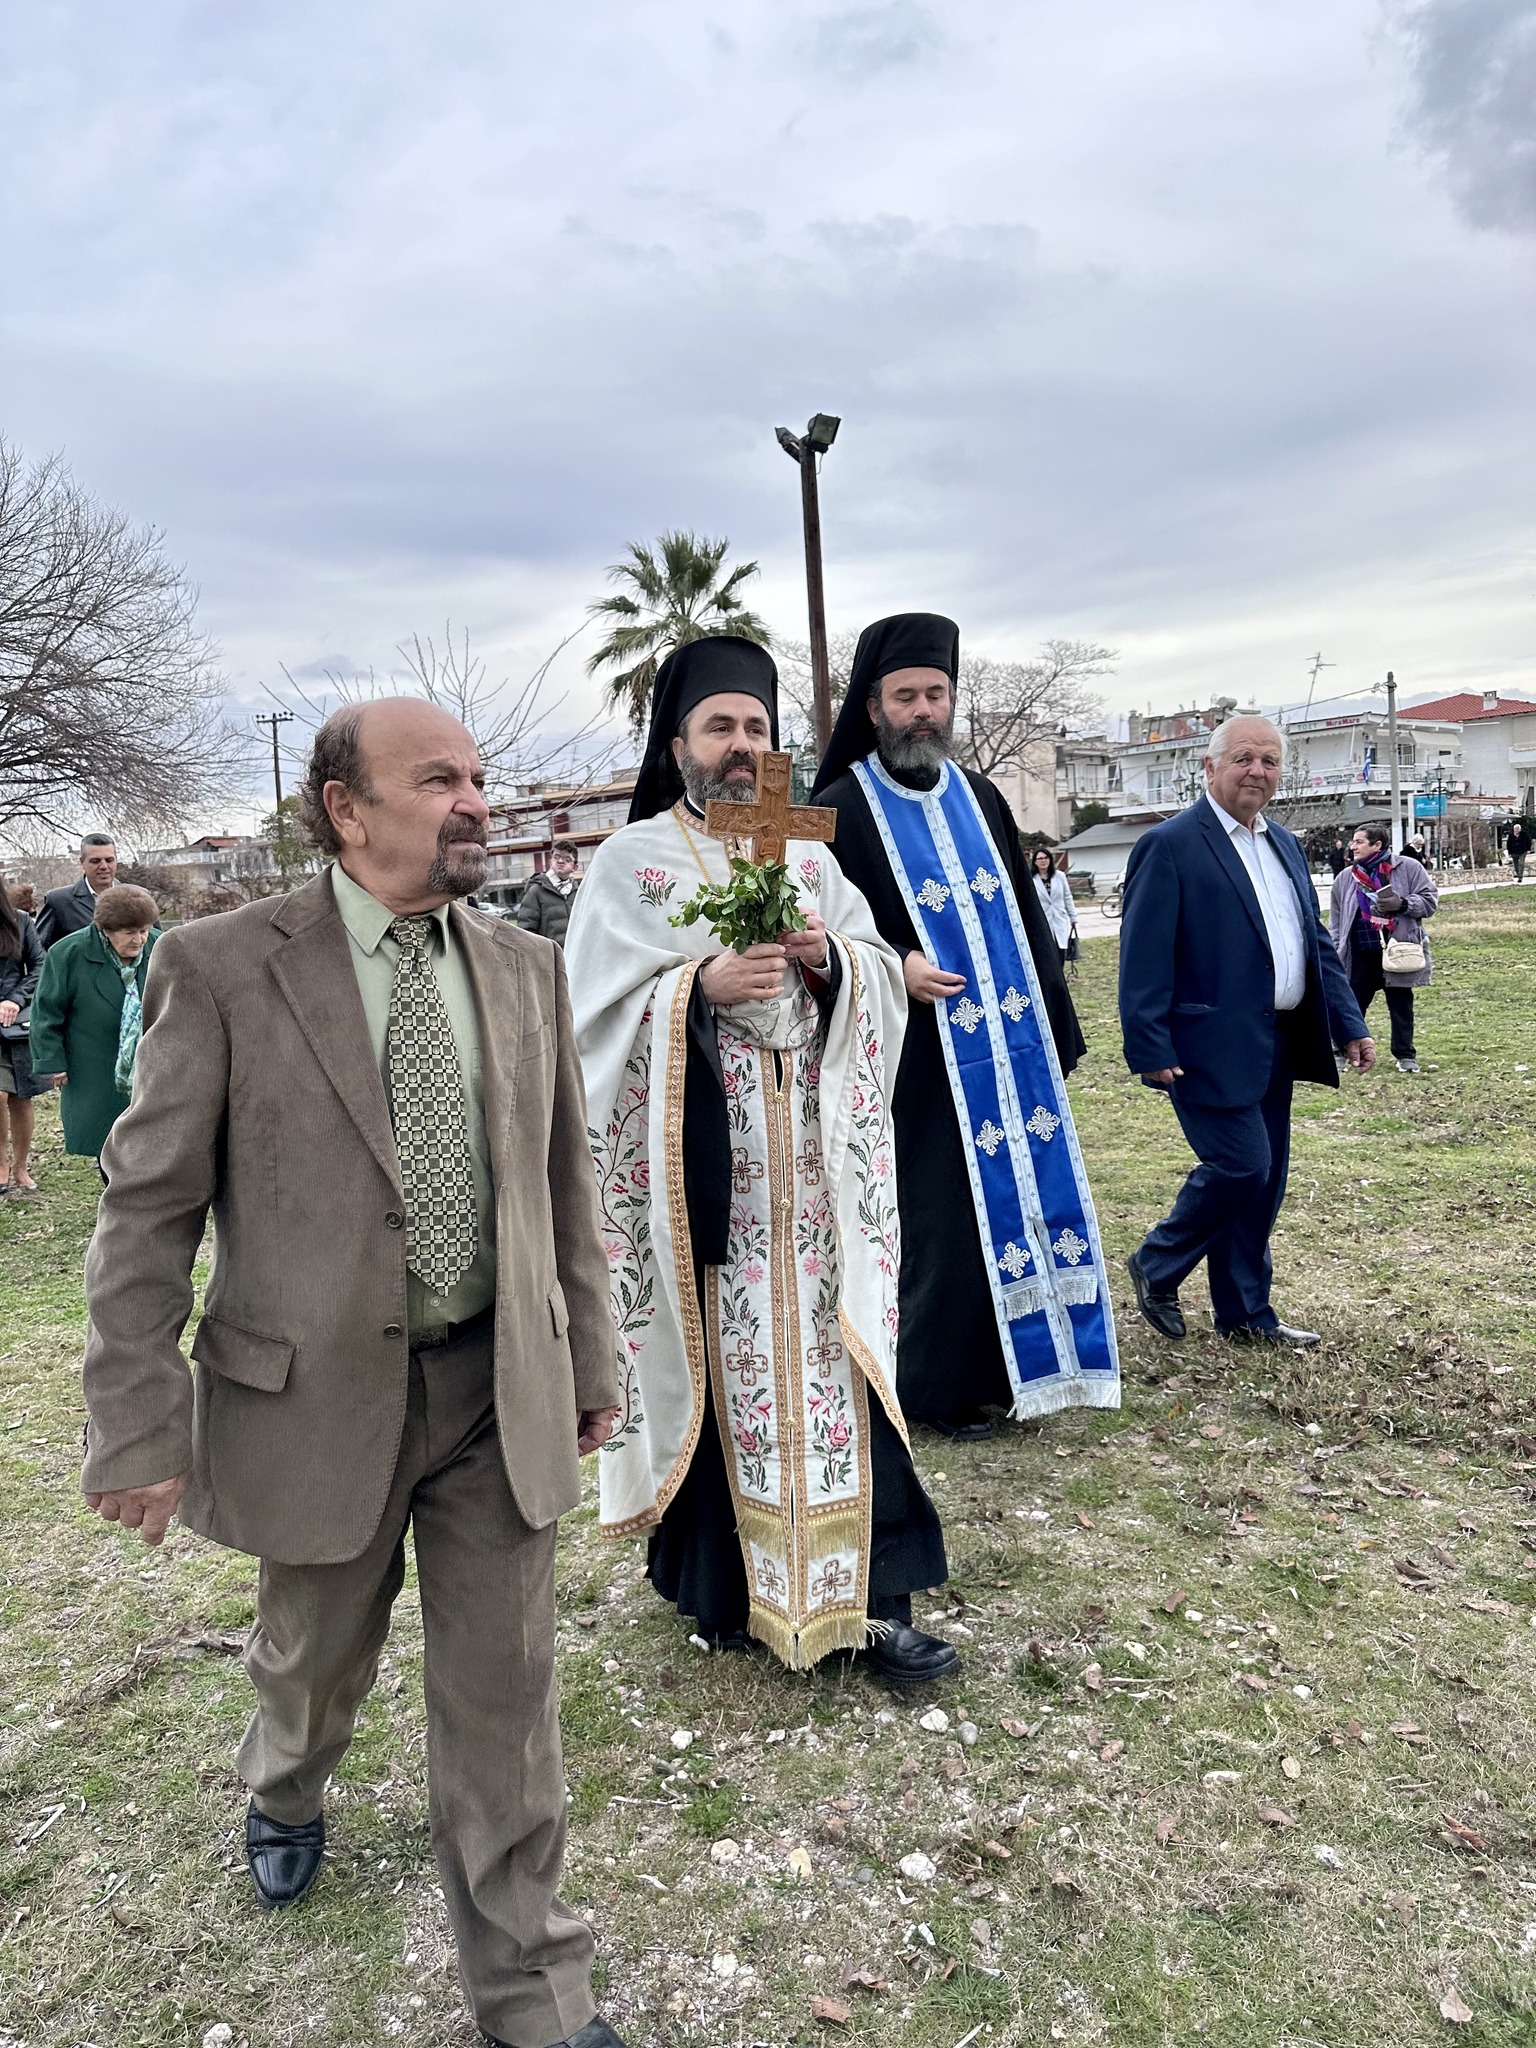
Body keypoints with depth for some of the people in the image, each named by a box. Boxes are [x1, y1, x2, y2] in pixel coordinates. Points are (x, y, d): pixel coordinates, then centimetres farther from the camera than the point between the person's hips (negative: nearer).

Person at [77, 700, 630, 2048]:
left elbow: (564, 1187, 7)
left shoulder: (527, 970, 1)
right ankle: (286, 1795, 61)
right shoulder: (222, 968, -11)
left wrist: (590, 1362, 11)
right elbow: (147, 1212, -9)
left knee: (504, 1700, 11)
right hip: (316, 1397, -1)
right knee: (313, 1663, 25)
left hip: (502, 1394, 2)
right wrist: (141, 1428, -10)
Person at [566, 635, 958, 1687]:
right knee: (714, 1365, 3)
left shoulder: (809, 856, 14)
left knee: (832, 1354, 4)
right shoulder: (629, 863, 2)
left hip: (813, 1161, 3)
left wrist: (830, 957, -9)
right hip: (701, 1165, -3)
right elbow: (599, 1011, -6)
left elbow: (883, 980, 11)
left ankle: (872, 1591, 12)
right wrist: (699, 988, -20)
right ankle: (722, 1584, 20)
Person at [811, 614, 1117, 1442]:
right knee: (941, 1218, 0)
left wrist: (1059, 1032, 13)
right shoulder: (841, 810, -5)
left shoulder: (980, 799, 12)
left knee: (1029, 1194, 11)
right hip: (921, 1059, -6)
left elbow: (1028, 921, 14)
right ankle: (938, 1385, 16)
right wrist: (893, 968, -21)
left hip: (1013, 1047, 6)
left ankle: (1011, 1361, 27)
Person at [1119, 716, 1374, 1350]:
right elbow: (1144, 957, -15)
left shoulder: (1284, 845, 15)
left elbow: (1317, 943, 19)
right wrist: (1150, 1049, -19)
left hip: (1277, 1046, 8)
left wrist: (1349, 1023, 12)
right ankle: (1155, 1267, 15)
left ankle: (1245, 1315, 25)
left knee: (1263, 1181, 12)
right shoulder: (1169, 845, -10)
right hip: (1213, 1047, -8)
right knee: (1240, 1167, -10)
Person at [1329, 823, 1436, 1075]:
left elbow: (1430, 900, -2)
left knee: (1401, 1006, 9)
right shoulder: (1346, 878, 7)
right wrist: (1333, 955, 7)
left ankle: (1405, 1054, 20)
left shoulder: (1408, 868, -3)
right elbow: (1336, 921, 11)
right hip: (1360, 955, 2)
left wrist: (1403, 904, -19)